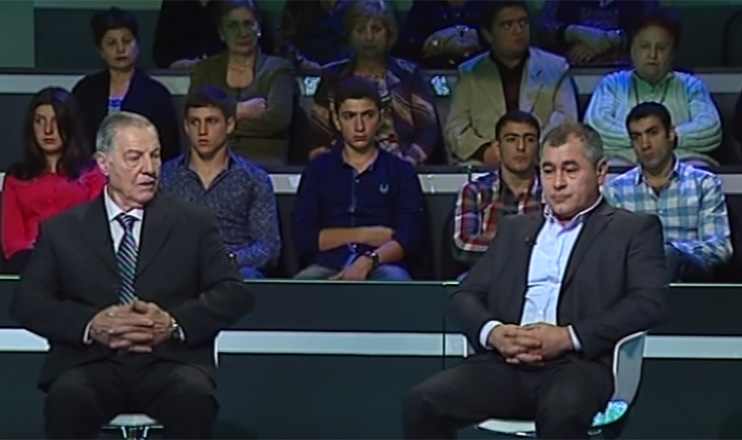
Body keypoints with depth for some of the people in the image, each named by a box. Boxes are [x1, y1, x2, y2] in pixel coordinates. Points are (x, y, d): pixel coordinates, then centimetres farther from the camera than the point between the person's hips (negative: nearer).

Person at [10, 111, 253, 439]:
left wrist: (174, 323, -10)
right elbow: (26, 302, 7)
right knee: (68, 399, -35)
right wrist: (91, 325, -12)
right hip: (91, 362, 0)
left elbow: (234, 293, 9)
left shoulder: (192, 223, 17)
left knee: (195, 398, -35)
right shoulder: (61, 230, 16)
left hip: (170, 361, 0)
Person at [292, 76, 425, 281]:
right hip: (327, 267, 1)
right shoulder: (318, 169, 18)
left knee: (394, 280, -37)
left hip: (381, 266, -1)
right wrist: (364, 235, 2)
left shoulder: (401, 171, 15)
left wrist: (368, 261, -16)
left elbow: (410, 237, 2)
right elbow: (303, 238, 7)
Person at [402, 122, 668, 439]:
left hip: (576, 364, -4)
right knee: (421, 403, -23)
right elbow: (464, 296, 20)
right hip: (506, 364, 4)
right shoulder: (514, 228, 28)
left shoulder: (634, 229, 14)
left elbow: (649, 302, -2)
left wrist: (569, 336, -14)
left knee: (561, 412, -39)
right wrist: (492, 332, -5)